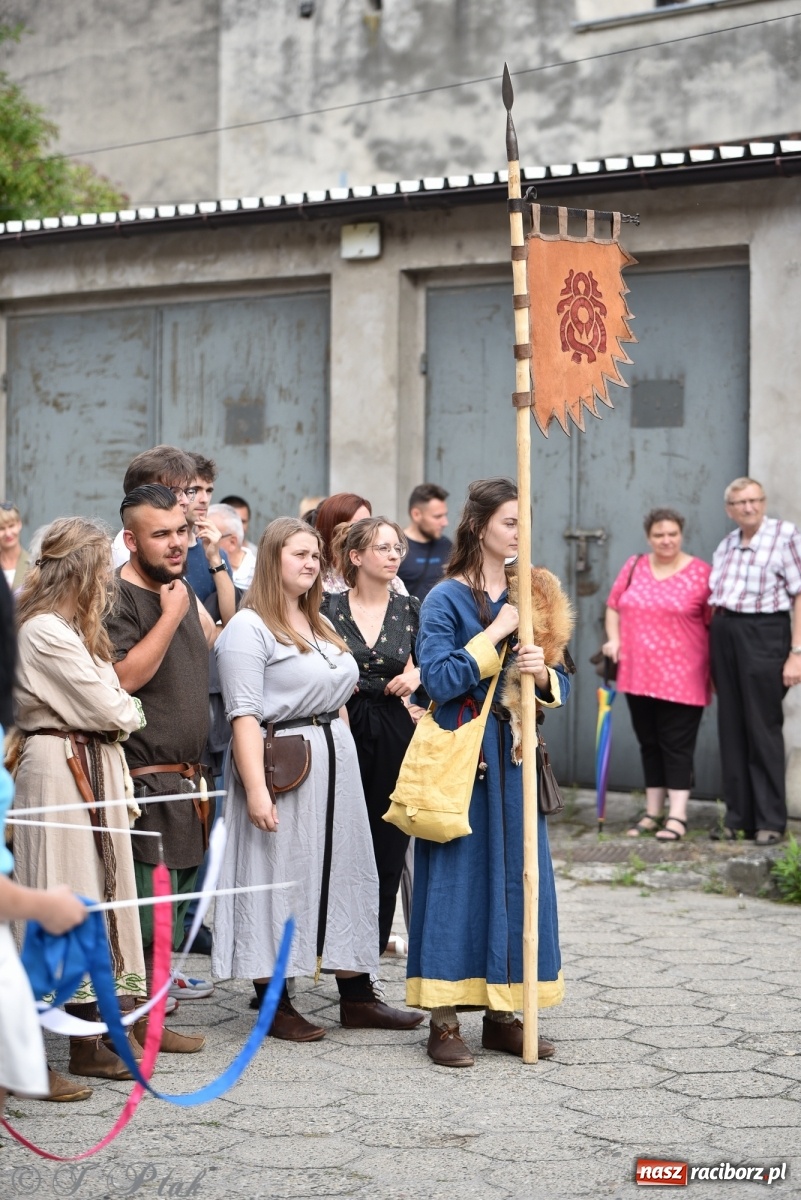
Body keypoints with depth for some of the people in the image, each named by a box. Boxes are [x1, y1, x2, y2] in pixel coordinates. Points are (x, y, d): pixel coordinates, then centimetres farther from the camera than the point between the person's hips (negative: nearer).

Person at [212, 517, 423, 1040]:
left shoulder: (321, 624, 17)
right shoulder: (249, 628, -10)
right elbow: (244, 714, -17)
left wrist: (342, 757, 14)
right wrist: (256, 789, -23)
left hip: (336, 762, 8)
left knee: (347, 873, 10)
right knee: (278, 877, -2)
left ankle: (357, 997, 18)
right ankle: (275, 1005, 7)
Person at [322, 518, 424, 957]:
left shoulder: (411, 611, 8)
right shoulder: (328, 608, 2)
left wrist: (417, 676, -6)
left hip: (395, 739, 2)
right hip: (344, 733, -2)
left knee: (388, 850, 3)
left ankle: (371, 952, 13)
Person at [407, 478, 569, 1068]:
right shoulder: (446, 599, -5)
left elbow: (561, 688, 12)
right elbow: (439, 678, -17)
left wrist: (544, 672, -11)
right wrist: (496, 634, -16)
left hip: (515, 758, 6)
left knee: (517, 876, 6)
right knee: (457, 876, -4)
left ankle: (503, 1013, 15)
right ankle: (445, 1018, 2)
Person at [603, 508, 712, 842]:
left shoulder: (700, 573, -5)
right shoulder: (633, 567, 9)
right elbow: (614, 606, 17)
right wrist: (614, 640, 2)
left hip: (681, 677, -5)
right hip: (638, 674, 5)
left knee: (676, 744, -5)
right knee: (649, 743, 11)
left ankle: (677, 817, -3)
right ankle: (653, 813, 19)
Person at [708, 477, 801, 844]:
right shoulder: (726, 545, 15)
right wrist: (712, 658, 17)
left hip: (763, 634, -6)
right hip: (724, 634, 6)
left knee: (763, 728, -3)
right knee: (731, 728, 8)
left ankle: (770, 821, 4)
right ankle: (738, 817, 15)